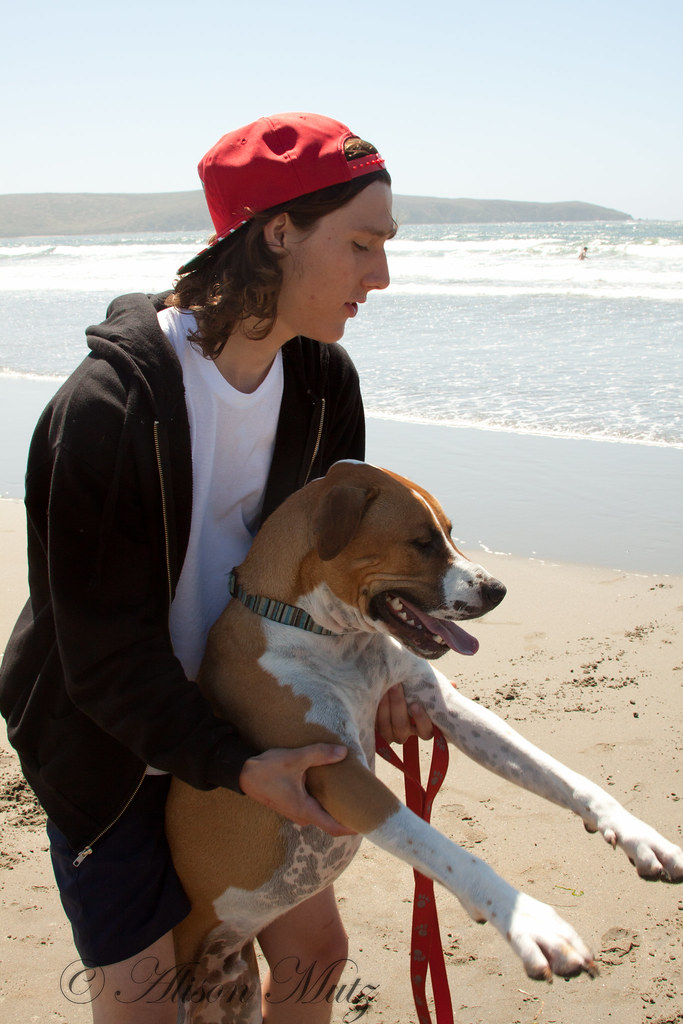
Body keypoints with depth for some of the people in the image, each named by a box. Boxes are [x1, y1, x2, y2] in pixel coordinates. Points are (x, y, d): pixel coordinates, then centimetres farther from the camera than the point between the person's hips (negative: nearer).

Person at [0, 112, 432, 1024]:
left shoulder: (323, 377, -8)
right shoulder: (106, 408, -29)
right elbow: (103, 646, -24)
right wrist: (233, 768, -26)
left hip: (240, 714, 6)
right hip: (108, 742, -5)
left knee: (313, 948, 13)